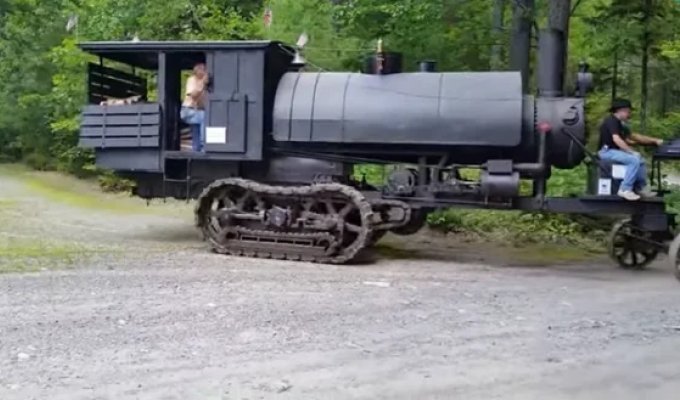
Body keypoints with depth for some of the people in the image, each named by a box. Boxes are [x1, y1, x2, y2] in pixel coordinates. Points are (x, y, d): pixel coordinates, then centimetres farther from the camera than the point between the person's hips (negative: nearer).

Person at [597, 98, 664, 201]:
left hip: (614, 150, 10)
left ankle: (640, 188, 10)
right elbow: (616, 139, -25)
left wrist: (654, 140, 19)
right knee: (634, 160, -24)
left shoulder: (619, 123, 17)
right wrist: (632, 152, -22)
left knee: (641, 160, 9)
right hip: (607, 151, -10)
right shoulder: (611, 121, -13)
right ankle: (625, 190, -23)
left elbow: (633, 136, 21)